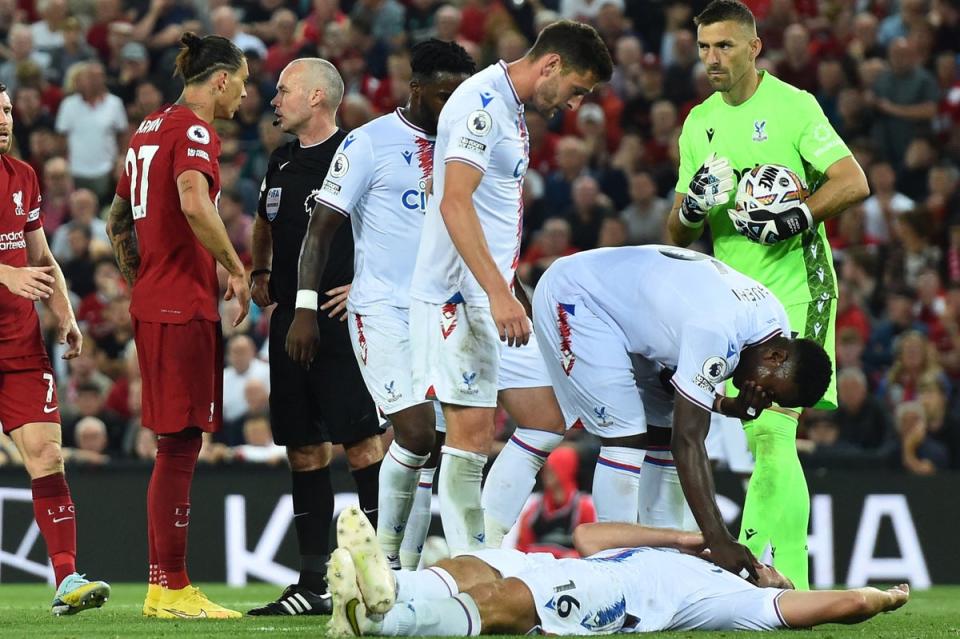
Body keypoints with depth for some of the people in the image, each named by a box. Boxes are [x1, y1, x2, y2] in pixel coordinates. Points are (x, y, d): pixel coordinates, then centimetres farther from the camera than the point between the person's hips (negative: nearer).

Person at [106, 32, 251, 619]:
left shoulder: (150, 128, 18)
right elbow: (193, 202, -28)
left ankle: (161, 585, 15)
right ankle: (172, 589, -8)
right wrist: (236, 270, -18)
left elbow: (118, 222, 24)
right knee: (181, 444, -8)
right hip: (184, 307, -10)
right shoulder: (194, 130, -10)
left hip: (154, 302, 10)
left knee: (175, 446, 12)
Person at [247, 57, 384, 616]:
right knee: (305, 449, 8)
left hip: (342, 317, -8)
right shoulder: (282, 161, 16)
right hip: (290, 316, 8)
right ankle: (314, 583, 12)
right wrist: (260, 273, 18)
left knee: (363, 443, -10)